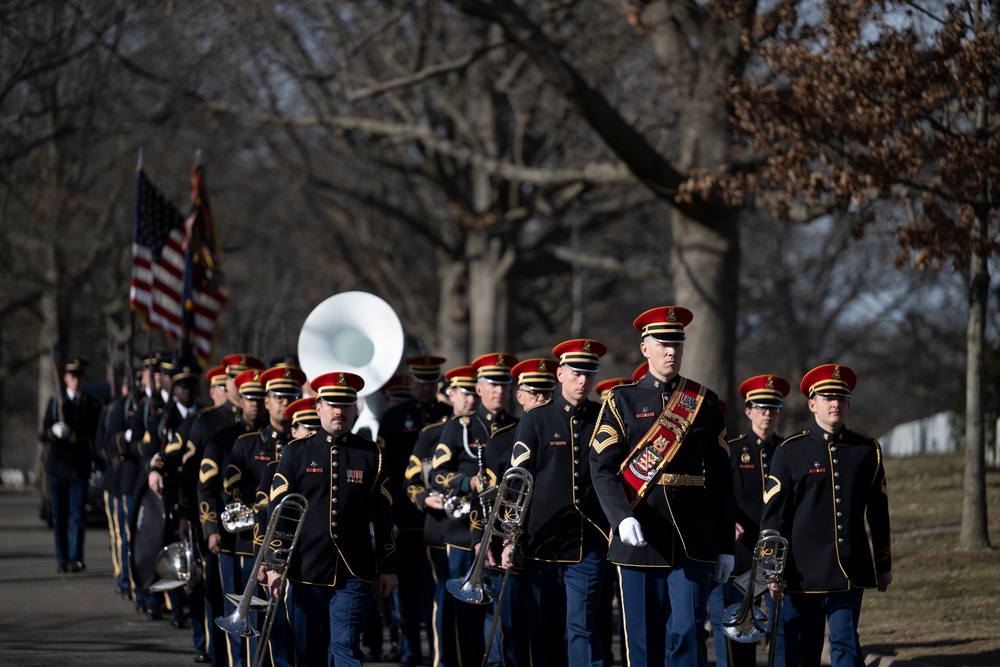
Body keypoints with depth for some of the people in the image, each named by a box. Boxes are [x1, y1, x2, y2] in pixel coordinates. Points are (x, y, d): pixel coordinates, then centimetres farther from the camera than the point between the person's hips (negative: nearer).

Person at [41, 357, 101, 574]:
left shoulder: (92, 404, 7)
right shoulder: (55, 402, 9)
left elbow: (96, 434, 9)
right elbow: (43, 434, 3)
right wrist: (54, 432, -19)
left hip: (80, 466, -2)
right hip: (58, 465, 2)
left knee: (77, 515, -7)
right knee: (59, 516, 3)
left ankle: (76, 558, -9)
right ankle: (62, 559, 7)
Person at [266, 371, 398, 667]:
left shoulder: (370, 455, 6)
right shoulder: (297, 453, 4)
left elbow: (383, 516, 8)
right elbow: (276, 510, 2)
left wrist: (387, 568, 6)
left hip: (353, 573, -1)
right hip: (306, 572, 1)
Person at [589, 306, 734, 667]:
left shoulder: (704, 402, 9)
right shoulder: (622, 401, 5)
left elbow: (720, 477, 10)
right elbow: (602, 468, -5)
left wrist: (725, 546, 7)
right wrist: (623, 518, -23)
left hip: (692, 539, 1)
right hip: (639, 538, 0)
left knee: (687, 633, -7)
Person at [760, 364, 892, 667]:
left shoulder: (867, 451, 8)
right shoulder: (791, 452, 1)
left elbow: (878, 513, 13)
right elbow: (773, 514, -1)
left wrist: (884, 565, 14)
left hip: (849, 570, 1)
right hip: (803, 571, -1)